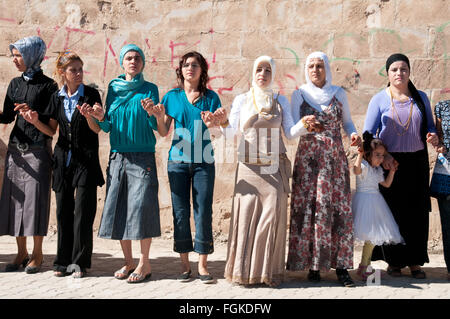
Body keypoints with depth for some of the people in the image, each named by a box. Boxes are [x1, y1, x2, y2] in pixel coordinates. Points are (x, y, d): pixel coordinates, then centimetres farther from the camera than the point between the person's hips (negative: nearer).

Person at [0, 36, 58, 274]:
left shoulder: (48, 85, -2)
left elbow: (52, 121, -6)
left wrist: (34, 114, -22)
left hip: (38, 149, -5)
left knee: (35, 198, -4)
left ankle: (37, 254, 6)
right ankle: (21, 252, 13)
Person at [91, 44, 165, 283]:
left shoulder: (150, 89, 3)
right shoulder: (114, 87, 12)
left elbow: (156, 127, -3)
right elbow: (107, 128, 11)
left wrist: (151, 113, -22)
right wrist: (101, 118, -9)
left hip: (143, 156, -4)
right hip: (117, 156, 4)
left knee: (141, 206, -8)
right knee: (118, 207, 4)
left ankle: (144, 263, 2)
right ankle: (128, 262, 15)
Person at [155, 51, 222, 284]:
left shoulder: (210, 97, 7)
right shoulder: (172, 97, 9)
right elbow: (164, 132, 8)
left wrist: (211, 123, -21)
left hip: (203, 161, -1)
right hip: (178, 160, 1)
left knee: (203, 211, -3)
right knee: (180, 211, 2)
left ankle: (203, 265, 5)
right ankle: (184, 264, 12)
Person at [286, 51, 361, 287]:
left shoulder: (339, 93, 10)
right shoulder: (299, 94, 7)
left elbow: (347, 121, 17)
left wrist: (353, 134, -5)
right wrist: (304, 125, -22)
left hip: (335, 157, 1)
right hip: (308, 158, -1)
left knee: (339, 209, -5)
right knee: (307, 208, -5)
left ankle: (341, 267, 0)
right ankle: (313, 266, 4)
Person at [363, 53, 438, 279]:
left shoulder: (420, 98, 9)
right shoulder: (379, 100, 1)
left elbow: (430, 126, 15)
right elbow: (368, 133, -3)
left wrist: (432, 136, -9)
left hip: (417, 161, 2)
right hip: (390, 162, -2)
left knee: (417, 211, 3)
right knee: (392, 211, 0)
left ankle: (415, 262, 13)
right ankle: (394, 261, 13)